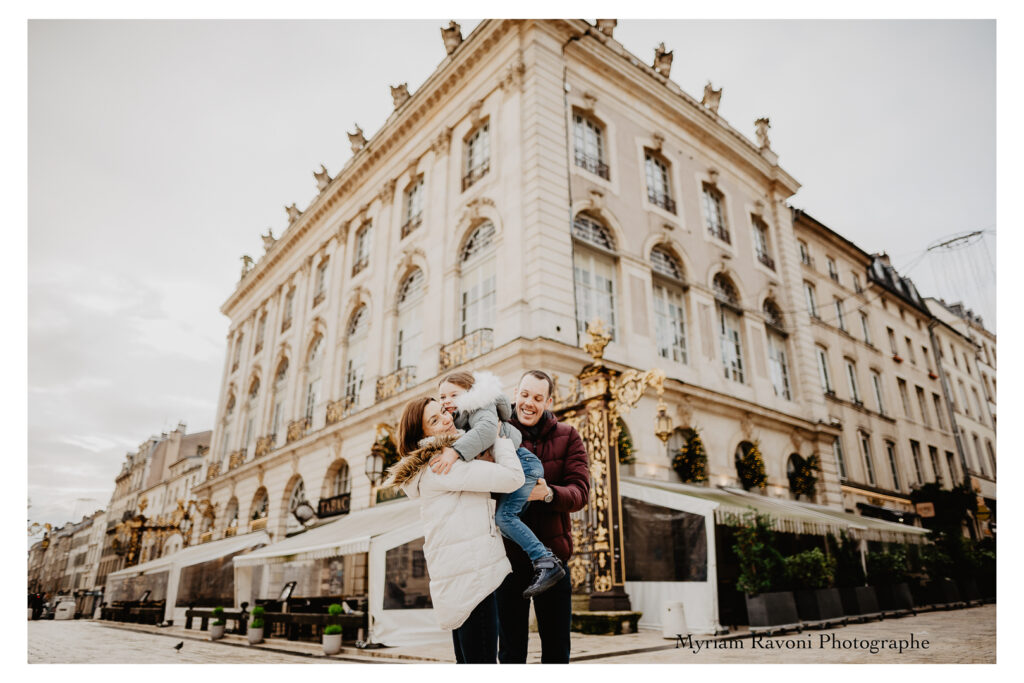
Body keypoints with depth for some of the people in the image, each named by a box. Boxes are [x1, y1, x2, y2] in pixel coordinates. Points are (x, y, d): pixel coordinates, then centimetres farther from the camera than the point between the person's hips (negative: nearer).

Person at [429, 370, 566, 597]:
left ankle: (548, 564, -17)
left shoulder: (481, 405, -11)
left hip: (522, 462, -10)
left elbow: (486, 429, -31)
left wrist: (455, 451, -41)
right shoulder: (459, 420, 19)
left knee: (504, 515, -20)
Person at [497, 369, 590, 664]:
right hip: (509, 554, -1)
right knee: (511, 648, 11)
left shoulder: (567, 437, 1)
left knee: (557, 647, 15)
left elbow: (580, 492, -9)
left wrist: (548, 493, -29)